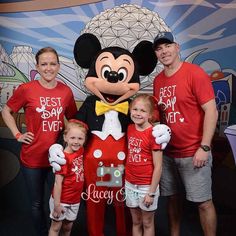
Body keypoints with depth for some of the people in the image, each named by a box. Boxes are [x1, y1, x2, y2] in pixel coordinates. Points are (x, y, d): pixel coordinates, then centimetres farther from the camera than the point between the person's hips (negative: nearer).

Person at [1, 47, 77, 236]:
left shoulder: (66, 91, -2)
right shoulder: (26, 89, -9)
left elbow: (73, 119, 14)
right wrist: (17, 134, -3)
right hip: (32, 158, -1)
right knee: (37, 204, 15)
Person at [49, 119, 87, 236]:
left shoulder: (81, 151, -5)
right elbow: (58, 183, -20)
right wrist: (57, 204, -19)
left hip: (75, 200, 6)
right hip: (62, 200, -6)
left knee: (68, 226, 20)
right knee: (56, 226, 10)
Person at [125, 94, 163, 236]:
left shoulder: (153, 133, -17)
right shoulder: (130, 129, 1)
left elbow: (158, 167, -15)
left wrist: (151, 192, -14)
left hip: (147, 186, -5)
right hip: (130, 184, 5)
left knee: (147, 223, 13)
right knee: (136, 222, 19)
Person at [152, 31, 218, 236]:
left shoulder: (195, 73, -11)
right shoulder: (158, 80, 8)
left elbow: (211, 111, -14)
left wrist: (204, 147, -18)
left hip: (193, 152, -6)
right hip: (167, 153, 6)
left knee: (203, 202, 3)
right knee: (172, 197, 17)